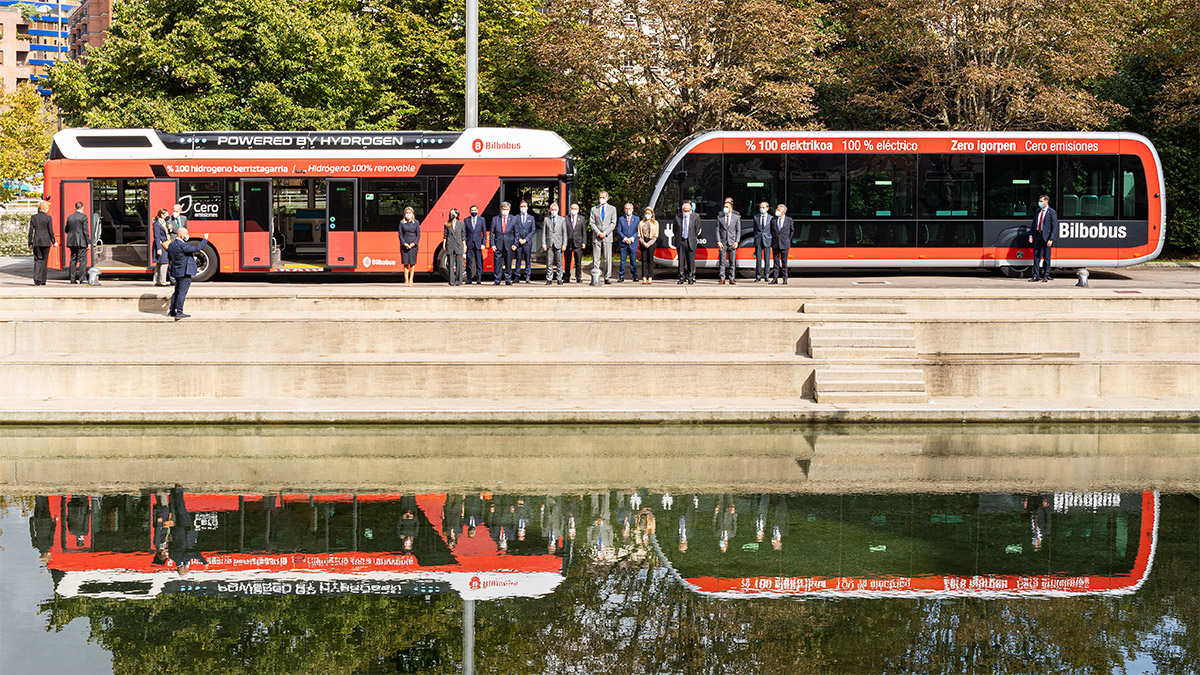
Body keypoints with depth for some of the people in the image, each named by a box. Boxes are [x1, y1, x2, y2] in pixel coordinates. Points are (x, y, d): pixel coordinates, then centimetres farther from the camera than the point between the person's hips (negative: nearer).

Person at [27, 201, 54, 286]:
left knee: (37, 260, 7)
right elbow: (50, 231, -5)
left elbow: (31, 231, 3)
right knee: (43, 260, 7)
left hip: (36, 241, 2)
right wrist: (53, 242, 6)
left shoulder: (33, 217, 2)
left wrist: (30, 243, 9)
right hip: (45, 241, -2)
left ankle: (36, 279, -10)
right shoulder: (48, 218, -6)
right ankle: (42, 281, 10)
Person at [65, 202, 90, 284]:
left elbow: (66, 230, 13)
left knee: (73, 260, 9)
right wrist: (88, 243, -7)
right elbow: (85, 231, -10)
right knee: (82, 259, -2)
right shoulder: (83, 217, -7)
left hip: (71, 241, 5)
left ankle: (73, 279, 8)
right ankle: (82, 278, -8)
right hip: (81, 242, -5)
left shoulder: (69, 217, 8)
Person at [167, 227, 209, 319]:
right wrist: (205, 239, -10)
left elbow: (169, 257, 18)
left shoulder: (171, 245, 7)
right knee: (182, 292, -5)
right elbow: (197, 248, -21)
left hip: (176, 272, 9)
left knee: (177, 291, 18)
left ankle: (172, 311, 22)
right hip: (185, 272, -9)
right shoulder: (183, 246, -21)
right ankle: (179, 313, -5)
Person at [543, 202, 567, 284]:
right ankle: (549, 279, 3)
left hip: (558, 244, 0)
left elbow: (564, 233, 7)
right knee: (549, 263, -1)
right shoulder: (546, 219, 9)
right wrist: (543, 244, -2)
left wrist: (564, 244, -2)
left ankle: (559, 279, 5)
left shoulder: (562, 220, 10)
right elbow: (544, 233, 7)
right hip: (549, 244, 0)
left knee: (559, 263, 0)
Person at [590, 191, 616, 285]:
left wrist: (605, 233, -8)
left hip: (607, 237, 0)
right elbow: (591, 223, 5)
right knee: (596, 259, -2)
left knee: (608, 259, -3)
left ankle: (607, 278, -1)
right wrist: (598, 233, -8)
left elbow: (613, 223, 4)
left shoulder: (612, 209, 10)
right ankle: (594, 278, -1)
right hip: (596, 237, 1)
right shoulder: (594, 209, 12)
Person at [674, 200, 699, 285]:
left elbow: (697, 230, 8)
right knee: (681, 260, 2)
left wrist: (693, 238, 6)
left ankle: (690, 277, 11)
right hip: (680, 242, 1)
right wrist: (678, 238, 7)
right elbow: (675, 230, 11)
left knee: (691, 260, 2)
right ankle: (682, 277, 8)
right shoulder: (677, 218, 4)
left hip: (690, 242, -1)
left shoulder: (695, 217, 2)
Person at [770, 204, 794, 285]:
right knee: (775, 261, 3)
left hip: (784, 244, -2)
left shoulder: (789, 220, 0)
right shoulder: (773, 220, 6)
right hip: (775, 244, 2)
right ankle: (775, 278, 5)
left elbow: (792, 230, 15)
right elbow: (771, 230, 18)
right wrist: (773, 239, 12)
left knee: (784, 262, 1)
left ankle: (785, 279, 6)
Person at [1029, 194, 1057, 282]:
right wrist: (1031, 235, 5)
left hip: (1046, 237, -5)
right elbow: (1034, 224, 16)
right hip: (1037, 236, 5)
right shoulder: (1038, 211, 12)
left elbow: (1055, 227, -9)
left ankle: (1046, 276, 9)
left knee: (1046, 257, 2)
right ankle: (1036, 276, 10)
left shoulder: (1052, 212, -6)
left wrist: (1051, 239, -16)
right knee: (1036, 256, 5)